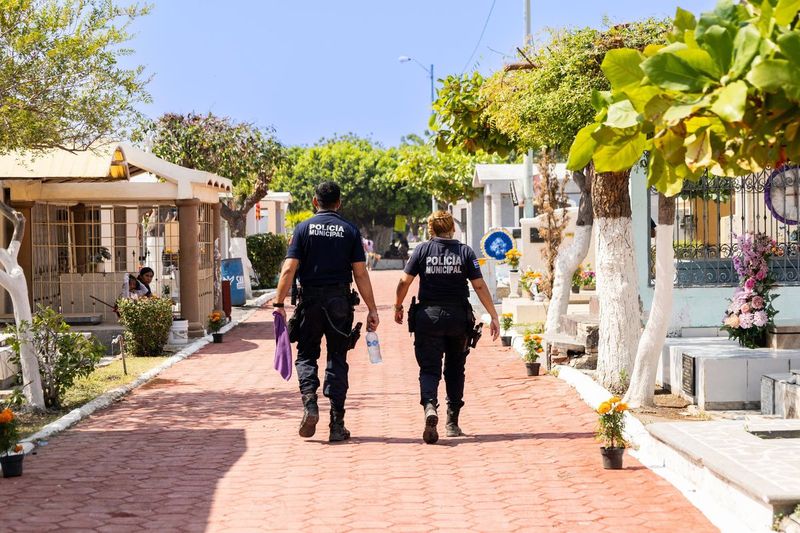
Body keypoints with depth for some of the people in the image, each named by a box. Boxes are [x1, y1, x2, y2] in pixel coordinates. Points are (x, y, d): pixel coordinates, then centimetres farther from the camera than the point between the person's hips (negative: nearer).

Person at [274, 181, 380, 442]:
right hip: (340, 301, 1)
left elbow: (289, 269, -6)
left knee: (306, 355, 14)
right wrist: (372, 309, 1)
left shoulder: (304, 228, 2)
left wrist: (279, 303, -4)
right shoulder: (350, 231, 3)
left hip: (310, 300, 0)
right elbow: (360, 274, -2)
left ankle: (310, 403, -9)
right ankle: (337, 425, 5)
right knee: (337, 359, 7)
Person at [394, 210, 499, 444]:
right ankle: (452, 423, 19)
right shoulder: (465, 252, 2)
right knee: (455, 370, 15)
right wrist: (494, 316, 1)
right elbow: (479, 286, -2)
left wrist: (398, 306, 15)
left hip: (428, 316, -1)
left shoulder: (422, 250, 1)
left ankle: (430, 407, -28)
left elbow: (404, 281, -1)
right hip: (458, 317, 1)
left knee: (429, 369, 1)